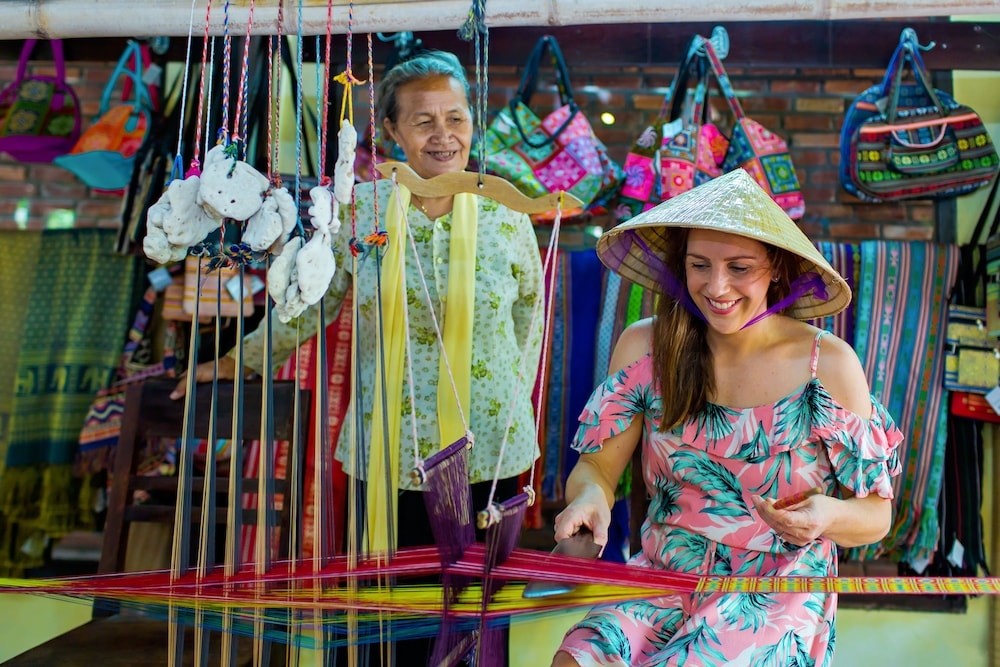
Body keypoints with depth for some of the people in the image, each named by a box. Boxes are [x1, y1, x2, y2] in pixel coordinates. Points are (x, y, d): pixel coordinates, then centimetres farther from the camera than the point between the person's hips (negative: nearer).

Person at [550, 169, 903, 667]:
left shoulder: (829, 364, -8)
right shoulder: (645, 346, -1)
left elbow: (876, 515, -1)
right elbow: (596, 466, 0)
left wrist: (828, 515, -23)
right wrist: (590, 496, -24)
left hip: (777, 599, -2)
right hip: (662, 579, 2)